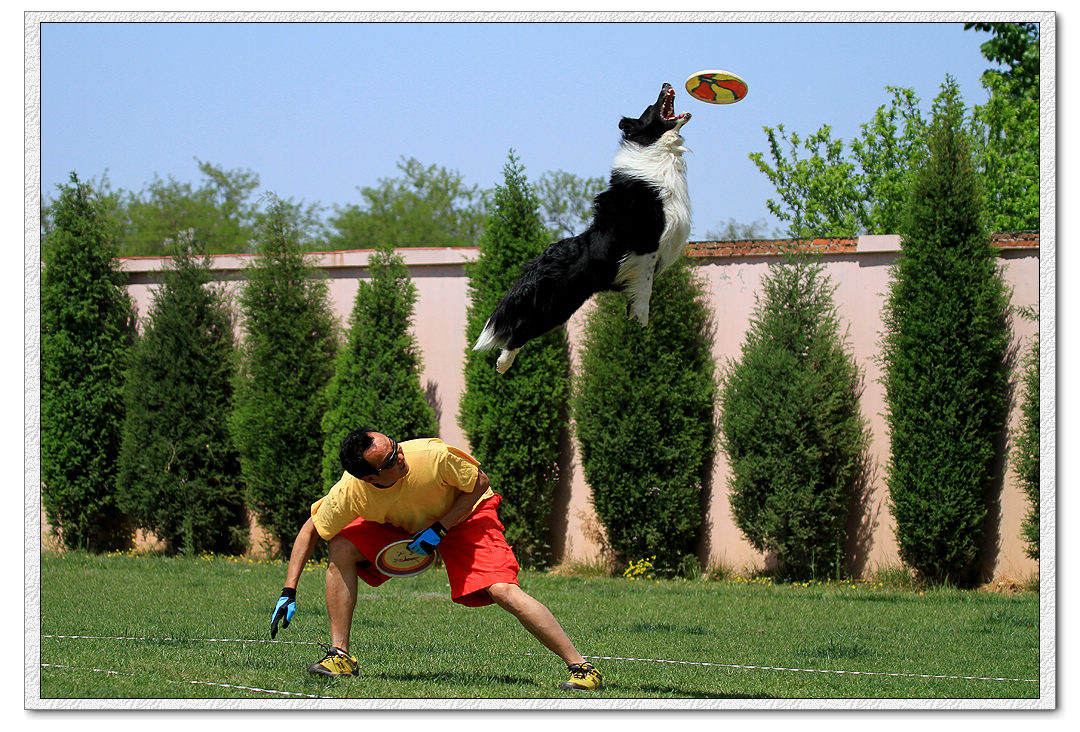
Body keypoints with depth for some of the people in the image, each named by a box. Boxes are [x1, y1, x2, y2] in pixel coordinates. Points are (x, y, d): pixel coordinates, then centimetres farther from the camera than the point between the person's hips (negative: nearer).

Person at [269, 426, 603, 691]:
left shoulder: (433, 457, -38)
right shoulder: (348, 494, -31)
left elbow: (479, 483, -18)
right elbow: (310, 530, -13)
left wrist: (439, 529, -25)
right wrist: (289, 591, -18)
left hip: (466, 515, -3)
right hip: (398, 523, 3)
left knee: (503, 591, -23)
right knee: (342, 548, -19)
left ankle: (580, 665, -17)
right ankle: (340, 656, -10)